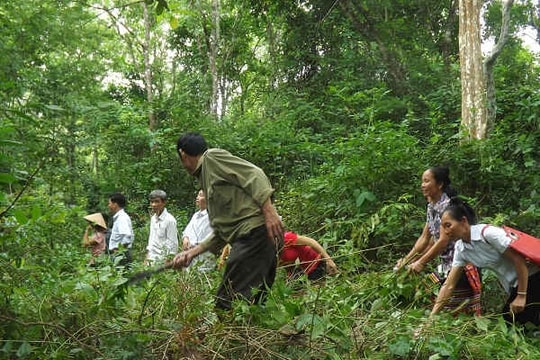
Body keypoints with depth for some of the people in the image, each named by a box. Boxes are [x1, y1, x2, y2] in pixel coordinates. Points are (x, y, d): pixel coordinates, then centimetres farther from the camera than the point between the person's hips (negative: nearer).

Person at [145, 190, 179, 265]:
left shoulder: (169, 220, -13)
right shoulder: (153, 218, 11)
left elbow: (172, 244, -12)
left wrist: (168, 260, -13)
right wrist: (147, 256, 16)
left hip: (162, 260, -7)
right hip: (151, 259, 7)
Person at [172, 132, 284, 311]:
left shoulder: (212, 156, 3)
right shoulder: (206, 181, 28)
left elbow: (254, 174, -10)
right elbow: (221, 232, 26)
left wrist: (269, 210, -21)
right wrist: (192, 252, 22)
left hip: (256, 231, -10)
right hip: (247, 237, 10)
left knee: (227, 306, -13)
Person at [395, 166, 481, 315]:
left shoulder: (447, 205, -16)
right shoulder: (431, 207, 11)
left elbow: (444, 241, -19)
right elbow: (425, 238, 13)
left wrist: (421, 262, -16)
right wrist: (406, 260, 7)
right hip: (445, 265, 8)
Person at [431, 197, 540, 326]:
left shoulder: (488, 233, -23)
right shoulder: (460, 248, -2)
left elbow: (519, 260, -21)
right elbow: (449, 285, 0)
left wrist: (521, 296, -18)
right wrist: (432, 315, -6)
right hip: (514, 286, 7)